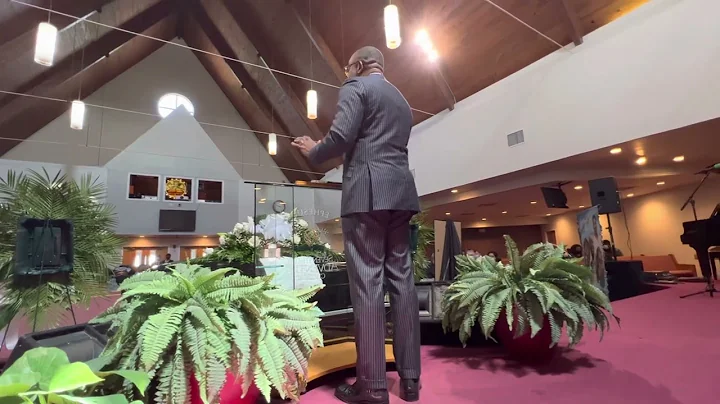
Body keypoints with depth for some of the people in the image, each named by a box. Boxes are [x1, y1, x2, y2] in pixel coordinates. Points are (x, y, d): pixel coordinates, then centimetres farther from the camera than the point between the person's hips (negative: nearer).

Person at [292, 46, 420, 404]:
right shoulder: (402, 101, 28)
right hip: (400, 192, 8)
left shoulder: (356, 87, 5)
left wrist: (313, 151, 9)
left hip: (367, 192, -7)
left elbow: (341, 137, -10)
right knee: (401, 281, 6)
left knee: (367, 283, -7)